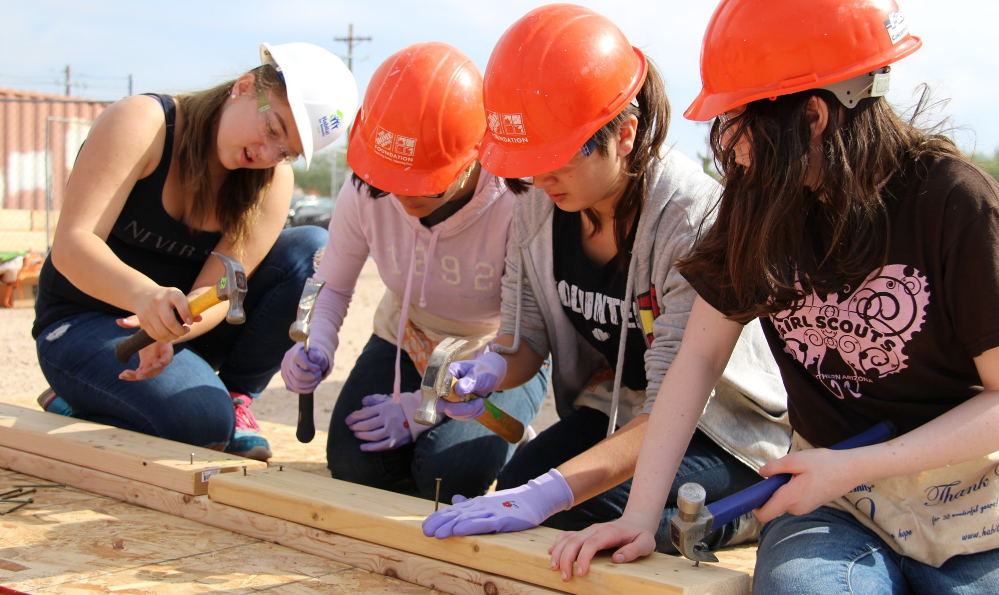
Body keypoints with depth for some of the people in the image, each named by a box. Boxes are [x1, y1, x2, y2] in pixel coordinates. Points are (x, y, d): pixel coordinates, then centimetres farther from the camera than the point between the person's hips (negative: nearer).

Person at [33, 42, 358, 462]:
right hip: (84, 325, -5)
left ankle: (235, 398, -6)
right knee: (201, 419, -33)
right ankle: (71, 410, -4)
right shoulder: (142, 122, -19)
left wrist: (170, 331, -38)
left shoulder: (273, 181, -5)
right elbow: (71, 244, -27)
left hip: (179, 324, 5)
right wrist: (145, 294, -47)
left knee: (311, 250, -16)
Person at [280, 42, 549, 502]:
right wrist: (316, 348, -26)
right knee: (355, 467, -20)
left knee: (452, 472, -28)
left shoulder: (517, 205, -31)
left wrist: (421, 409, -25)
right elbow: (332, 286, -3)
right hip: (403, 347, 3)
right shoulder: (365, 192, -19)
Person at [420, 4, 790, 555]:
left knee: (581, 512, -28)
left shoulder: (696, 221, -29)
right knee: (514, 484, -19)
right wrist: (492, 368, -25)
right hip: (612, 408, 7)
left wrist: (547, 493, -43)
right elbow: (526, 335, 2)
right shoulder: (540, 205, -9)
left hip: (724, 433, -6)